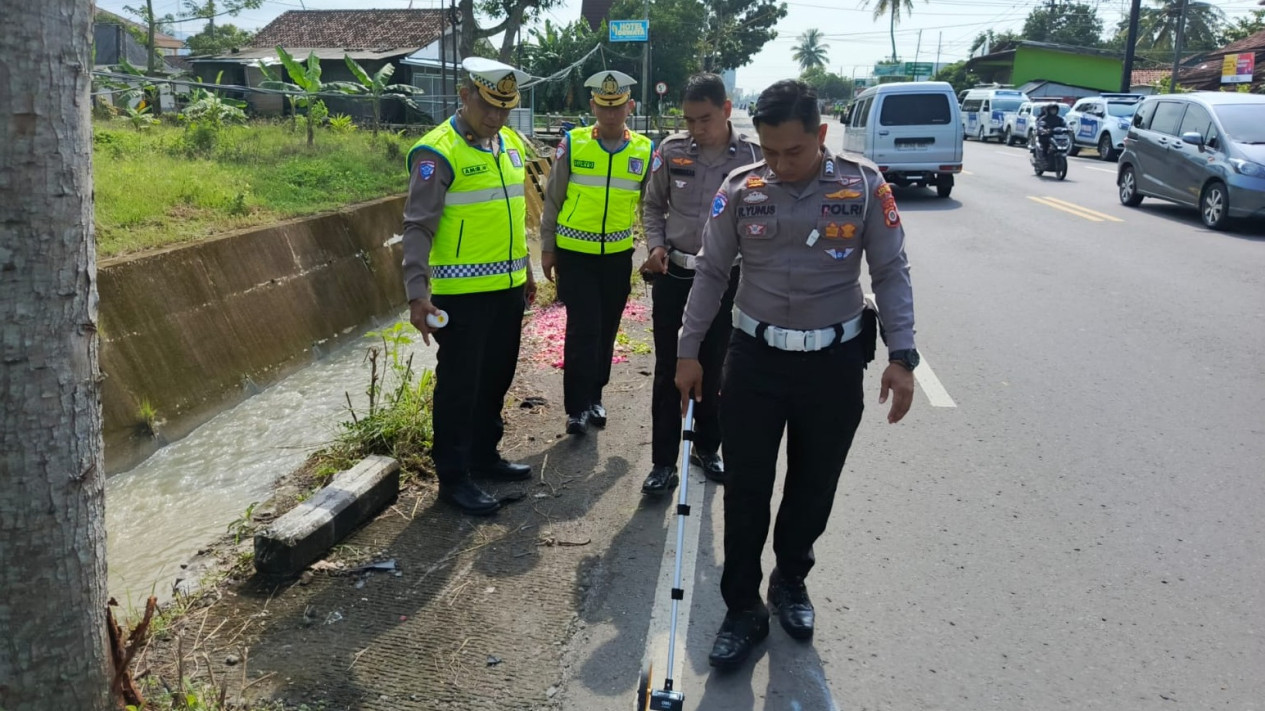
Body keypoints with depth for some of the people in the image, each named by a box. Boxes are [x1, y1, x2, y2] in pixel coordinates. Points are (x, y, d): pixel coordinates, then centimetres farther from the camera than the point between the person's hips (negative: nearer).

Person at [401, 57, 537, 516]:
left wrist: (525, 270, 22)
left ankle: (484, 455, 34)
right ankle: (452, 477, 14)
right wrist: (417, 292, -26)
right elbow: (418, 227, -18)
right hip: (462, 292, -8)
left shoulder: (510, 143, 11)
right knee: (459, 383, 2)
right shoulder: (438, 152, -14)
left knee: (497, 376, 18)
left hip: (507, 287, 8)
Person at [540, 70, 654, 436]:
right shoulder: (572, 143, -7)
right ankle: (578, 406, 5)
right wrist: (547, 247, 0)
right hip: (575, 254, -3)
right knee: (583, 330, -6)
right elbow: (552, 199, 0)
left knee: (606, 330, 12)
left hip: (618, 255, 3)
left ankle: (594, 396, 28)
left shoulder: (644, 150, -1)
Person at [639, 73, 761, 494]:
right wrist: (656, 245, -5)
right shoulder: (672, 150, -3)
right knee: (668, 369, 4)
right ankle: (663, 461, 14)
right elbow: (653, 204, 9)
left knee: (713, 368, 12)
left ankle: (708, 448, 32)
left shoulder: (753, 155, -8)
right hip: (673, 274, 1)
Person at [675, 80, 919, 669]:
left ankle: (790, 581, 38)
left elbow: (891, 273, -3)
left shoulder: (864, 185, -7)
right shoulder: (740, 190, -3)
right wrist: (688, 351, 4)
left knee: (814, 486, 14)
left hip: (835, 362, 0)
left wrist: (901, 356, -10)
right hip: (755, 360, 0)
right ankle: (743, 607, 20)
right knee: (746, 490, 4)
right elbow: (712, 273, 4)